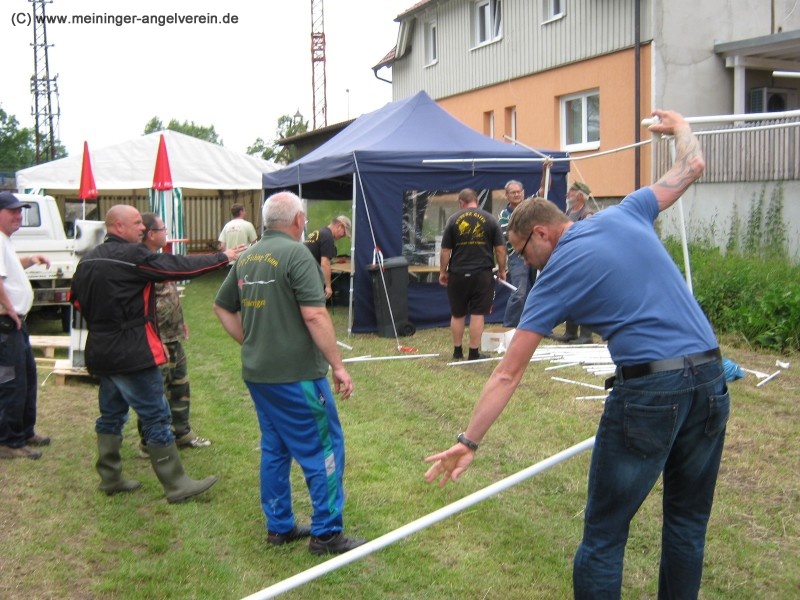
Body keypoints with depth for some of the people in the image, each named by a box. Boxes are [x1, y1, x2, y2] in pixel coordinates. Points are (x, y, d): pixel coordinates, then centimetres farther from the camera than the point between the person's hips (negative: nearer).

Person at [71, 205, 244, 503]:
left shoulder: (89, 259, 9)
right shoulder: (132, 255, -16)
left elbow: (78, 299, 17)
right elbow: (179, 266, -15)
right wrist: (222, 257, -7)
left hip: (102, 352, 9)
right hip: (132, 352, -8)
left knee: (111, 414, 17)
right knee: (155, 416, -3)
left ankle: (110, 478, 25)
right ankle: (177, 485, 3)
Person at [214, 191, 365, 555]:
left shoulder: (247, 258, 9)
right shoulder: (296, 254, -14)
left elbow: (222, 306, 18)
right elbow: (314, 315, -21)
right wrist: (338, 365, -16)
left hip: (257, 372, 8)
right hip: (296, 374, -8)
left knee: (274, 448, 17)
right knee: (325, 447, 1)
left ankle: (279, 526, 25)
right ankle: (326, 534, 5)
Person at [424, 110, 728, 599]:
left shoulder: (557, 276, -1)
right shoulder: (625, 215, 9)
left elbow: (508, 375, -3)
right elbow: (692, 166, 24)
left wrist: (469, 441, 0)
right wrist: (680, 125, 45)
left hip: (650, 389, -6)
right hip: (711, 375, 6)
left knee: (605, 535, 8)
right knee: (688, 522, 19)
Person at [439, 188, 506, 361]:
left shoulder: (453, 220, 0)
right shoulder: (490, 220, 0)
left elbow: (445, 250, 1)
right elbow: (500, 249, -1)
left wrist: (442, 272, 11)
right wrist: (502, 270, 11)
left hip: (458, 274, 1)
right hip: (482, 274, -1)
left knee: (457, 314, 13)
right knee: (477, 314, 2)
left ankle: (457, 351, 22)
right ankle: (474, 353, 3)